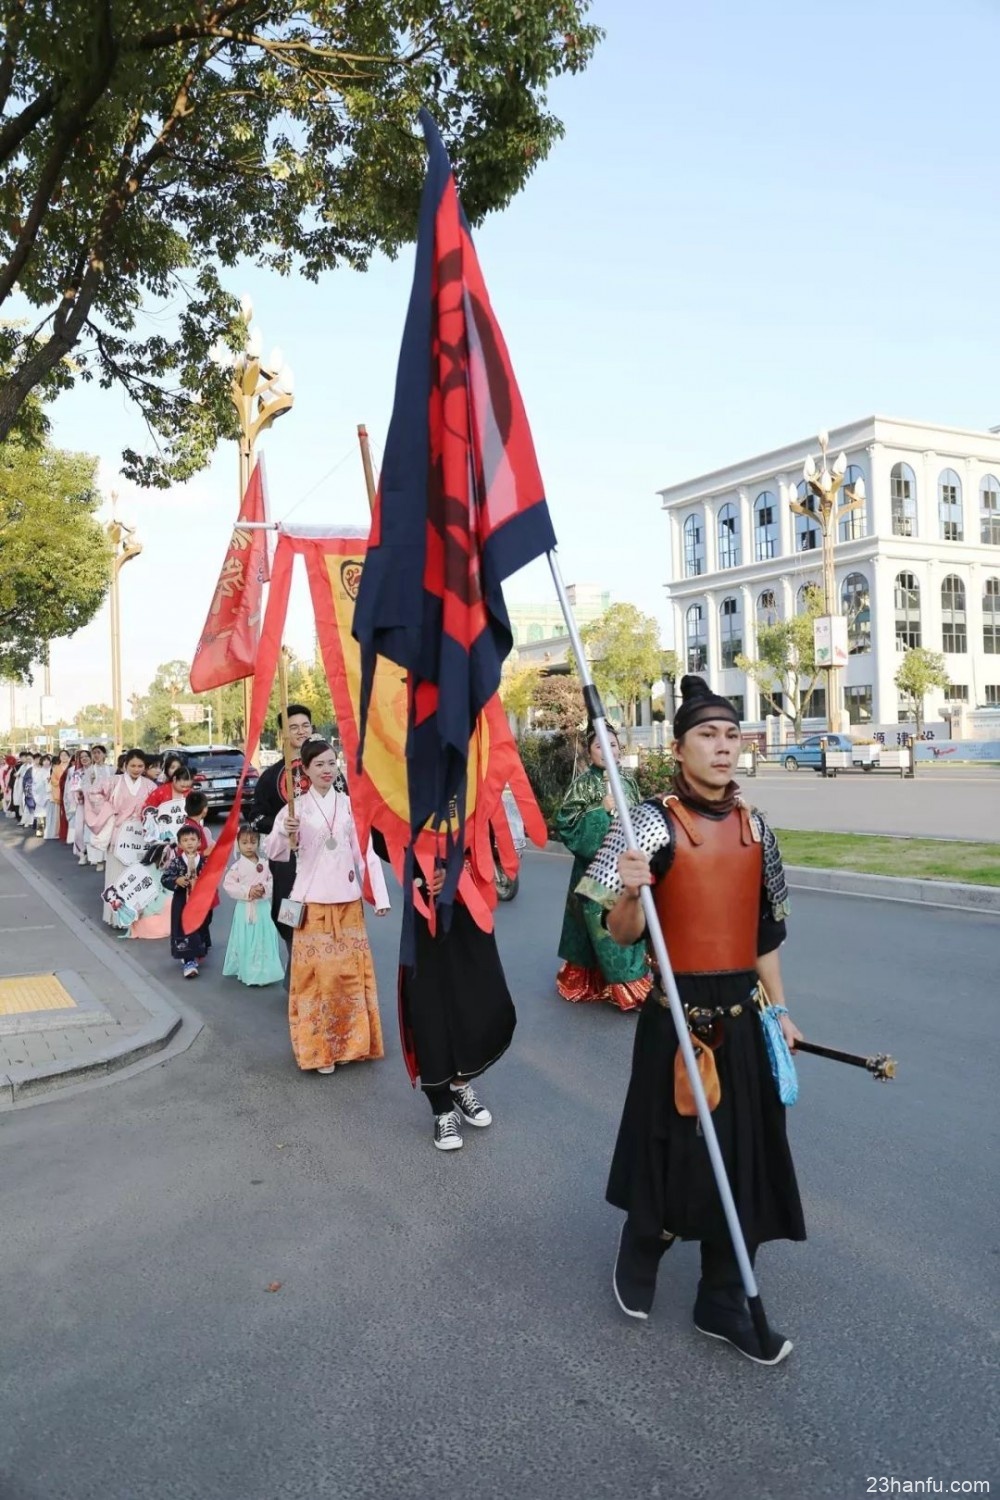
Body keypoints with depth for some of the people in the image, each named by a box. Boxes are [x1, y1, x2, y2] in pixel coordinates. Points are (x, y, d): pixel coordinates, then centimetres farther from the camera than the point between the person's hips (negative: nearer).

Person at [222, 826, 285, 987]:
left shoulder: (265, 864, 2)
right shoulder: (237, 866, -7)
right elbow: (228, 885, -9)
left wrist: (264, 888, -16)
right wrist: (248, 891, -16)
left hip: (263, 907, 3)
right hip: (245, 909, -3)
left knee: (265, 940, 6)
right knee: (247, 942, 1)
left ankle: (264, 972, 17)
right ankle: (248, 974, 10)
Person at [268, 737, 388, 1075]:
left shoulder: (350, 805, 3)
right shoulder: (295, 807, -2)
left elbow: (366, 851, 3)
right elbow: (275, 854, -7)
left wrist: (380, 895, -1)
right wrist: (284, 832, -28)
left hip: (347, 901, 2)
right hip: (312, 902, -2)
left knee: (351, 972, 8)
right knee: (317, 975, 1)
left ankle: (351, 1042, 22)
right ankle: (319, 1047, 13)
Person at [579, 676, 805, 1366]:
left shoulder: (754, 826, 4)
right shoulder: (655, 822, -12)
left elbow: (766, 929, 13)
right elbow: (623, 936, -12)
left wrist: (779, 1010, 14)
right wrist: (629, 893, -33)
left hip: (741, 1015, 5)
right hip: (678, 1013, -5)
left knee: (742, 1155, 11)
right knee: (674, 1150, 10)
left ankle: (724, 1303, 30)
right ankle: (638, 1261, 40)